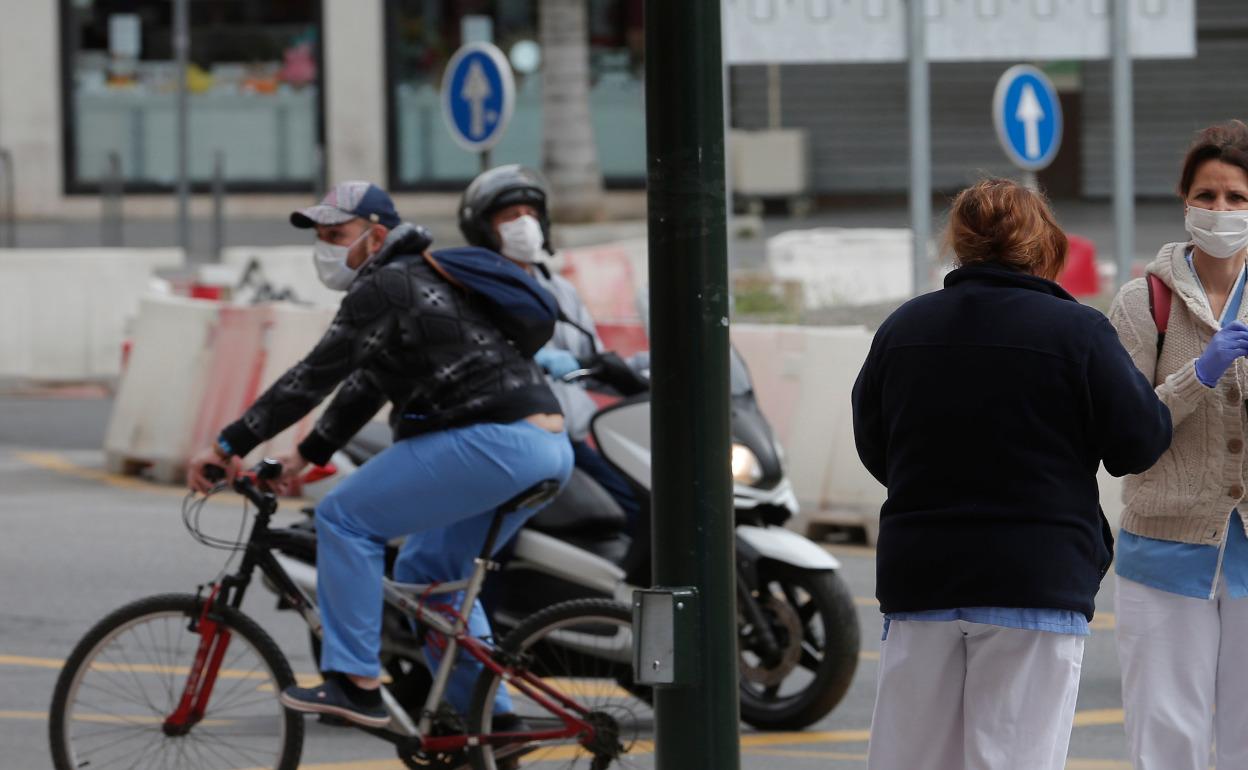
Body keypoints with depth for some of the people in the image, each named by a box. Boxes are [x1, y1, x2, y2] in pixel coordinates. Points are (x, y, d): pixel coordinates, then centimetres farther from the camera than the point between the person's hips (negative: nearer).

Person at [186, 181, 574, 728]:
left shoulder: (384, 288, -6)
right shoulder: (417, 280, 25)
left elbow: (316, 375, -11)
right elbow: (366, 385, 29)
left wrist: (229, 445, -10)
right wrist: (307, 455, 24)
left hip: (494, 439, -10)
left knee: (344, 518, -4)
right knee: (428, 571, 22)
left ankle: (355, 683, -5)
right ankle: (493, 720, 20)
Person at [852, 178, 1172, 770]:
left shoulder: (903, 328, 4)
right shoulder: (1077, 332, -9)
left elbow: (872, 448, 13)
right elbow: (1140, 442, -6)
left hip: (916, 585, 4)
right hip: (1037, 583, -4)